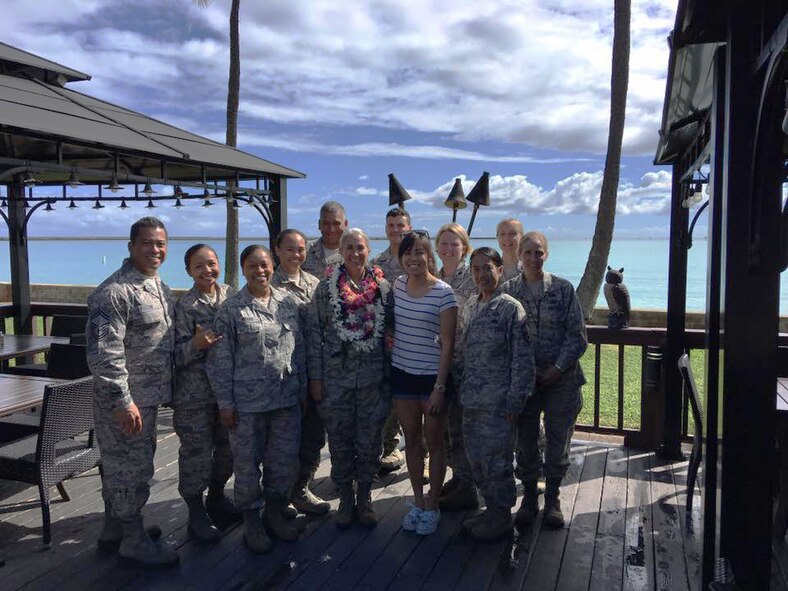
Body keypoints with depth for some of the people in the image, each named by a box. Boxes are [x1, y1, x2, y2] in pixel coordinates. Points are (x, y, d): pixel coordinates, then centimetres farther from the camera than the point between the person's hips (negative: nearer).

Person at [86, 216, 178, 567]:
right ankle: (134, 540, 17)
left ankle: (115, 527, 37)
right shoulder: (114, 292, -20)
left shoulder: (159, 287, 10)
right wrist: (123, 401, -25)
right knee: (131, 468, 2)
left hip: (149, 396, 9)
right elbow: (104, 353, -24)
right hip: (123, 400, -9)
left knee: (121, 465, 21)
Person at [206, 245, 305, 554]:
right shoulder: (231, 308, -5)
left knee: (286, 461, 12)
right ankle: (251, 521, 29)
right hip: (247, 402, -3)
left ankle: (275, 513, 34)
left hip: (287, 400, 4)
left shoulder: (289, 302, 5)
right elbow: (220, 360, -5)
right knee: (248, 464, 9)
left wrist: (302, 390, 10)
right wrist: (225, 402, -7)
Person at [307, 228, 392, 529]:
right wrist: (315, 377, -4)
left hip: (373, 376, 1)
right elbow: (315, 333, -1)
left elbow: (390, 330, 8)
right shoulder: (326, 287, -1)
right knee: (340, 440, 9)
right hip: (336, 376, -1)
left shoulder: (383, 286, 3)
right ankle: (345, 499, 27)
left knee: (370, 440, 9)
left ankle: (365, 497, 28)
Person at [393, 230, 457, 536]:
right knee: (411, 439, 14)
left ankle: (432, 505, 24)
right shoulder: (398, 284, 3)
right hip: (402, 374, 5)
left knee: (434, 441, 8)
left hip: (432, 376, -4)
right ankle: (418, 501, 29)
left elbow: (447, 344, -13)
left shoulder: (443, 292, -13)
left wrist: (439, 388, -15)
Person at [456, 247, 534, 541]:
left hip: (497, 402, -7)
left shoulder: (510, 308, -11)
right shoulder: (469, 306, 9)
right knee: (475, 459, 15)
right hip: (471, 401, 7)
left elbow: (522, 359, -13)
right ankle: (492, 508, 33)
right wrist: (461, 389, 12)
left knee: (495, 460, 3)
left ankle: (502, 516, 22)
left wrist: (514, 402, -15)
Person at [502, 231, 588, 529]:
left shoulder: (563, 288, -2)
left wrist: (557, 368, -11)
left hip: (561, 378, 0)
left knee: (558, 440, 7)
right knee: (525, 440, 8)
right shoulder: (508, 290, 0)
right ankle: (529, 498, 26)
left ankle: (553, 499, 26)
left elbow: (577, 335, -2)